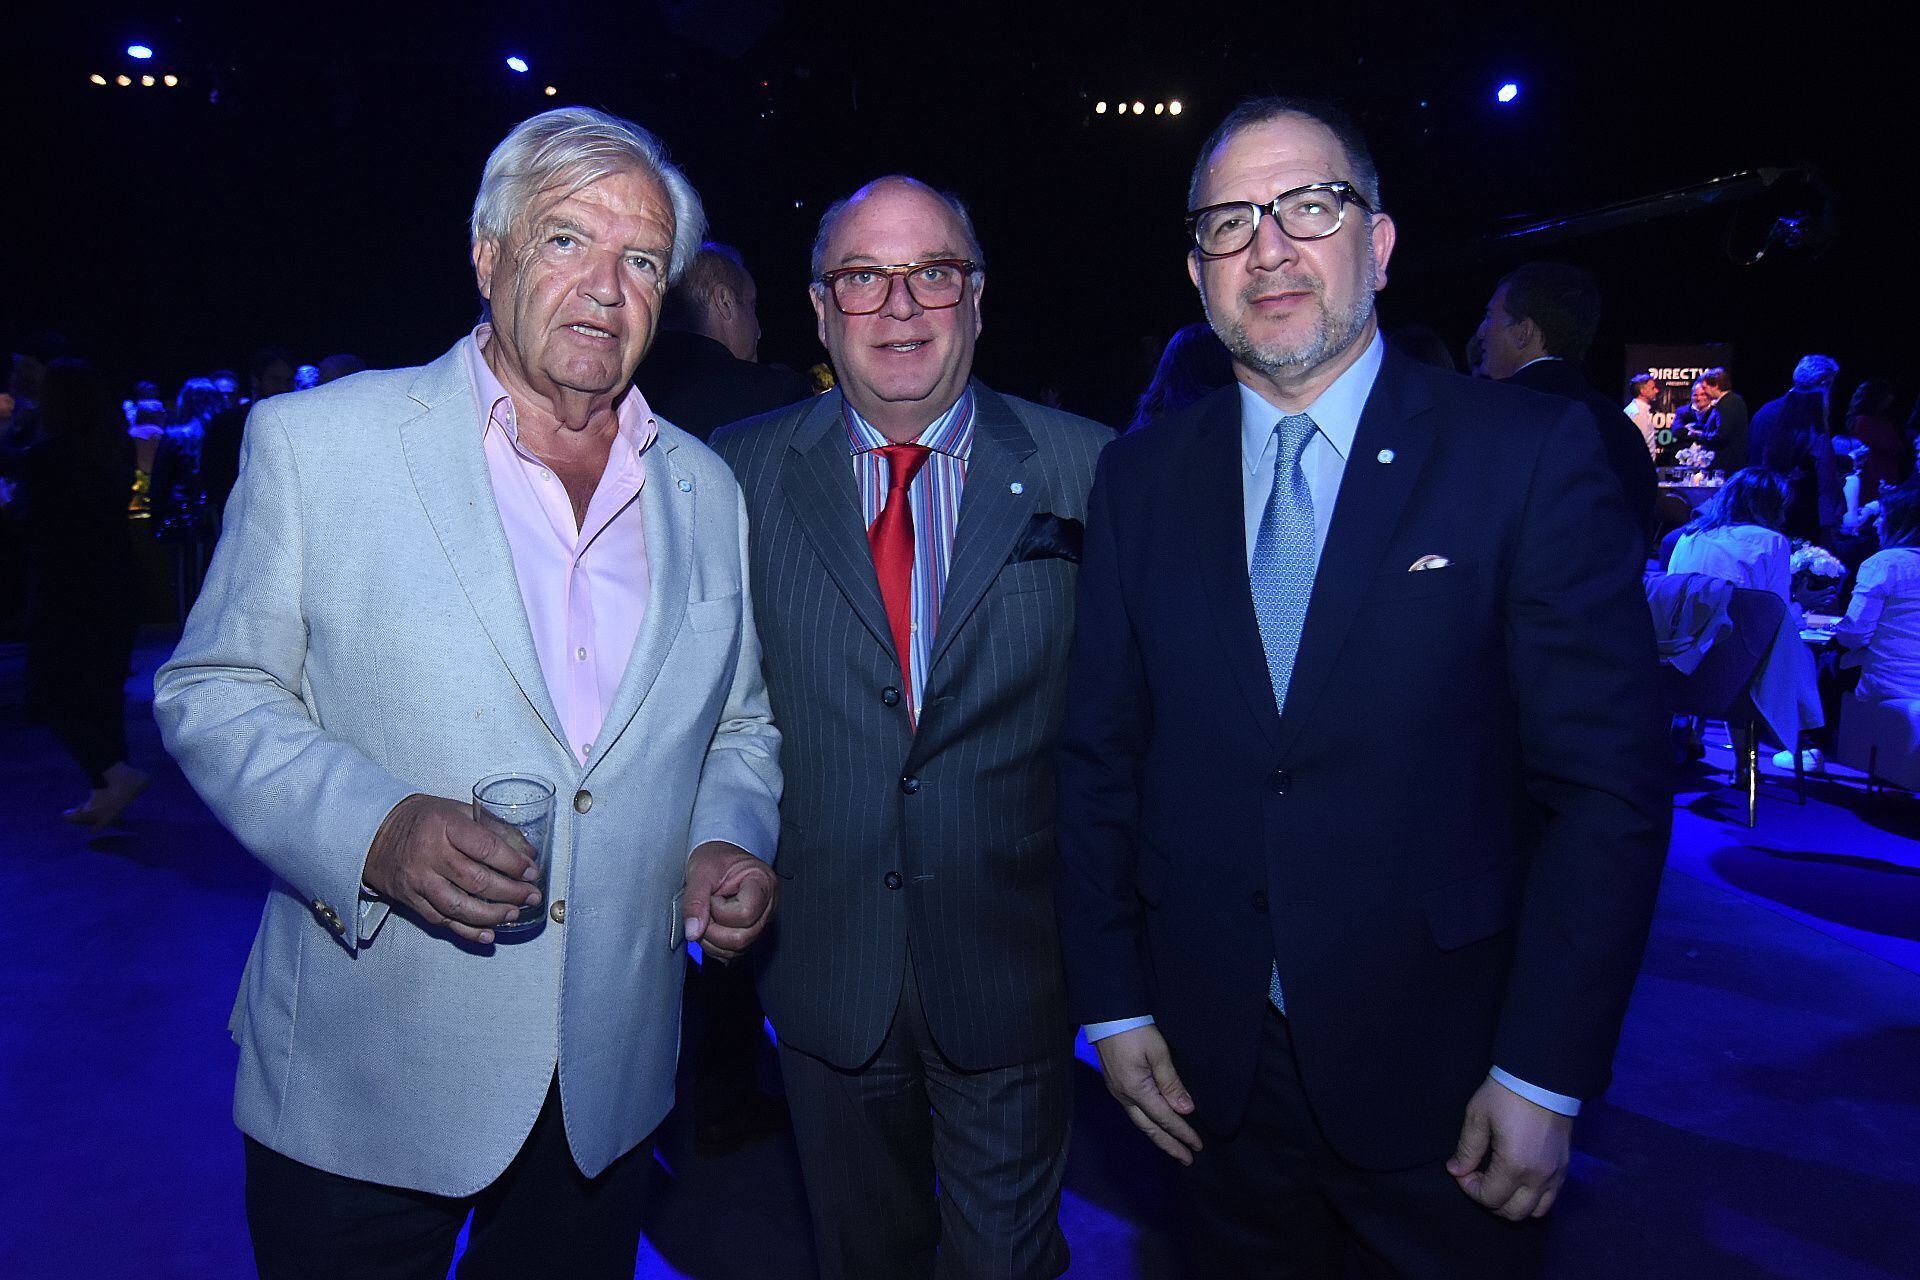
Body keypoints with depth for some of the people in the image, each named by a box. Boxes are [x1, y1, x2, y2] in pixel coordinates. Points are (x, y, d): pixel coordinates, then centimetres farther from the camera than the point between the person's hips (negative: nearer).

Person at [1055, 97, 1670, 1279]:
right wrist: (1113, 1005, 2)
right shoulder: (1140, 479, 1)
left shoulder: (1531, 455, -9)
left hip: (1445, 1079, -2)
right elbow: (1102, 760, 3)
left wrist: (1546, 1074, -12)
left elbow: (1609, 777, -10)